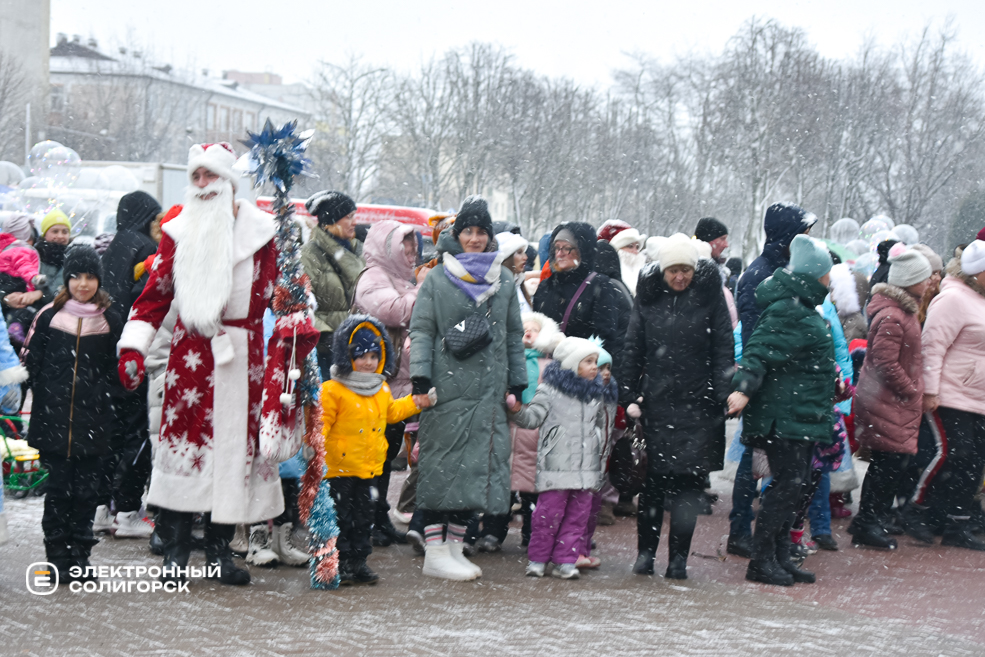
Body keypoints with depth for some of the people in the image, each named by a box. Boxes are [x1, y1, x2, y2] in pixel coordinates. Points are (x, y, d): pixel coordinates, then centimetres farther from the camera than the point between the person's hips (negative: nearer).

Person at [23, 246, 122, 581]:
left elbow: (116, 370, 14)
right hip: (54, 417, -1)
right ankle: (58, 555, 7)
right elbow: (31, 362, 6)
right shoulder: (49, 316, 3)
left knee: (87, 489, 3)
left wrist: (100, 391, 1)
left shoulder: (110, 321, 5)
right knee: (58, 487, 1)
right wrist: (46, 396, 0)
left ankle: (80, 554, 12)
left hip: (93, 420, 1)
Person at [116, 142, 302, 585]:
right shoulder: (178, 232, 10)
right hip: (190, 353, 0)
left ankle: (219, 549, 11)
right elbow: (156, 292, 9)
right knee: (183, 434, -5)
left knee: (233, 441, 2)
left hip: (240, 355, 0)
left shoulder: (258, 232, 6)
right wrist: (133, 347, 0)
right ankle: (175, 551, 2)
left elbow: (278, 289, 8)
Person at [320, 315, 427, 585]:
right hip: (341, 467, -6)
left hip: (370, 468, 6)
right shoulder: (333, 390, -11)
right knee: (341, 517, -2)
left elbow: (392, 412, 28)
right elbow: (322, 421, -12)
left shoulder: (382, 390, 12)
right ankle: (339, 564, 5)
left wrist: (415, 403, 21)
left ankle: (358, 562, 19)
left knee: (364, 517, 11)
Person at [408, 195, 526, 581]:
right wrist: (421, 379, -11)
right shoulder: (437, 279, 3)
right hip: (447, 387, -4)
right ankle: (435, 552, -3)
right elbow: (421, 331, 0)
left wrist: (517, 384, 13)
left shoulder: (504, 281, 13)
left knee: (478, 465, 4)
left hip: (489, 389, 4)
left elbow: (514, 335, 17)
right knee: (442, 464, -5)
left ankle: (454, 546, 12)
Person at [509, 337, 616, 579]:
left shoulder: (597, 395, 16)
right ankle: (537, 559, 6)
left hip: (587, 468, 5)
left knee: (578, 514, 4)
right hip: (556, 467, -5)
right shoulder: (550, 391, -1)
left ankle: (565, 561, 9)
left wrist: (601, 453, 26)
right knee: (549, 513, -5)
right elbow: (533, 418, -5)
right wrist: (517, 410, -24)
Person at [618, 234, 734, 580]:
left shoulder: (710, 295, 1)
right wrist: (628, 395, 4)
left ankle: (678, 557, 2)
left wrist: (723, 395, -7)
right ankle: (646, 552, 16)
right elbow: (633, 348, 10)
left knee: (688, 481, -3)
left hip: (698, 404, -2)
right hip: (656, 402, 2)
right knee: (653, 480, 5)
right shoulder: (648, 296, 7)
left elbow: (723, 349, 1)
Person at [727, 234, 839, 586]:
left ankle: (780, 558, 18)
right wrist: (744, 388, -38)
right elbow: (760, 351, -26)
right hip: (785, 415, -11)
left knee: (792, 485, 12)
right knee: (786, 484, -9)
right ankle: (762, 561, -4)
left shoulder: (802, 308, 17)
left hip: (800, 416, 11)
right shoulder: (788, 313, -17)